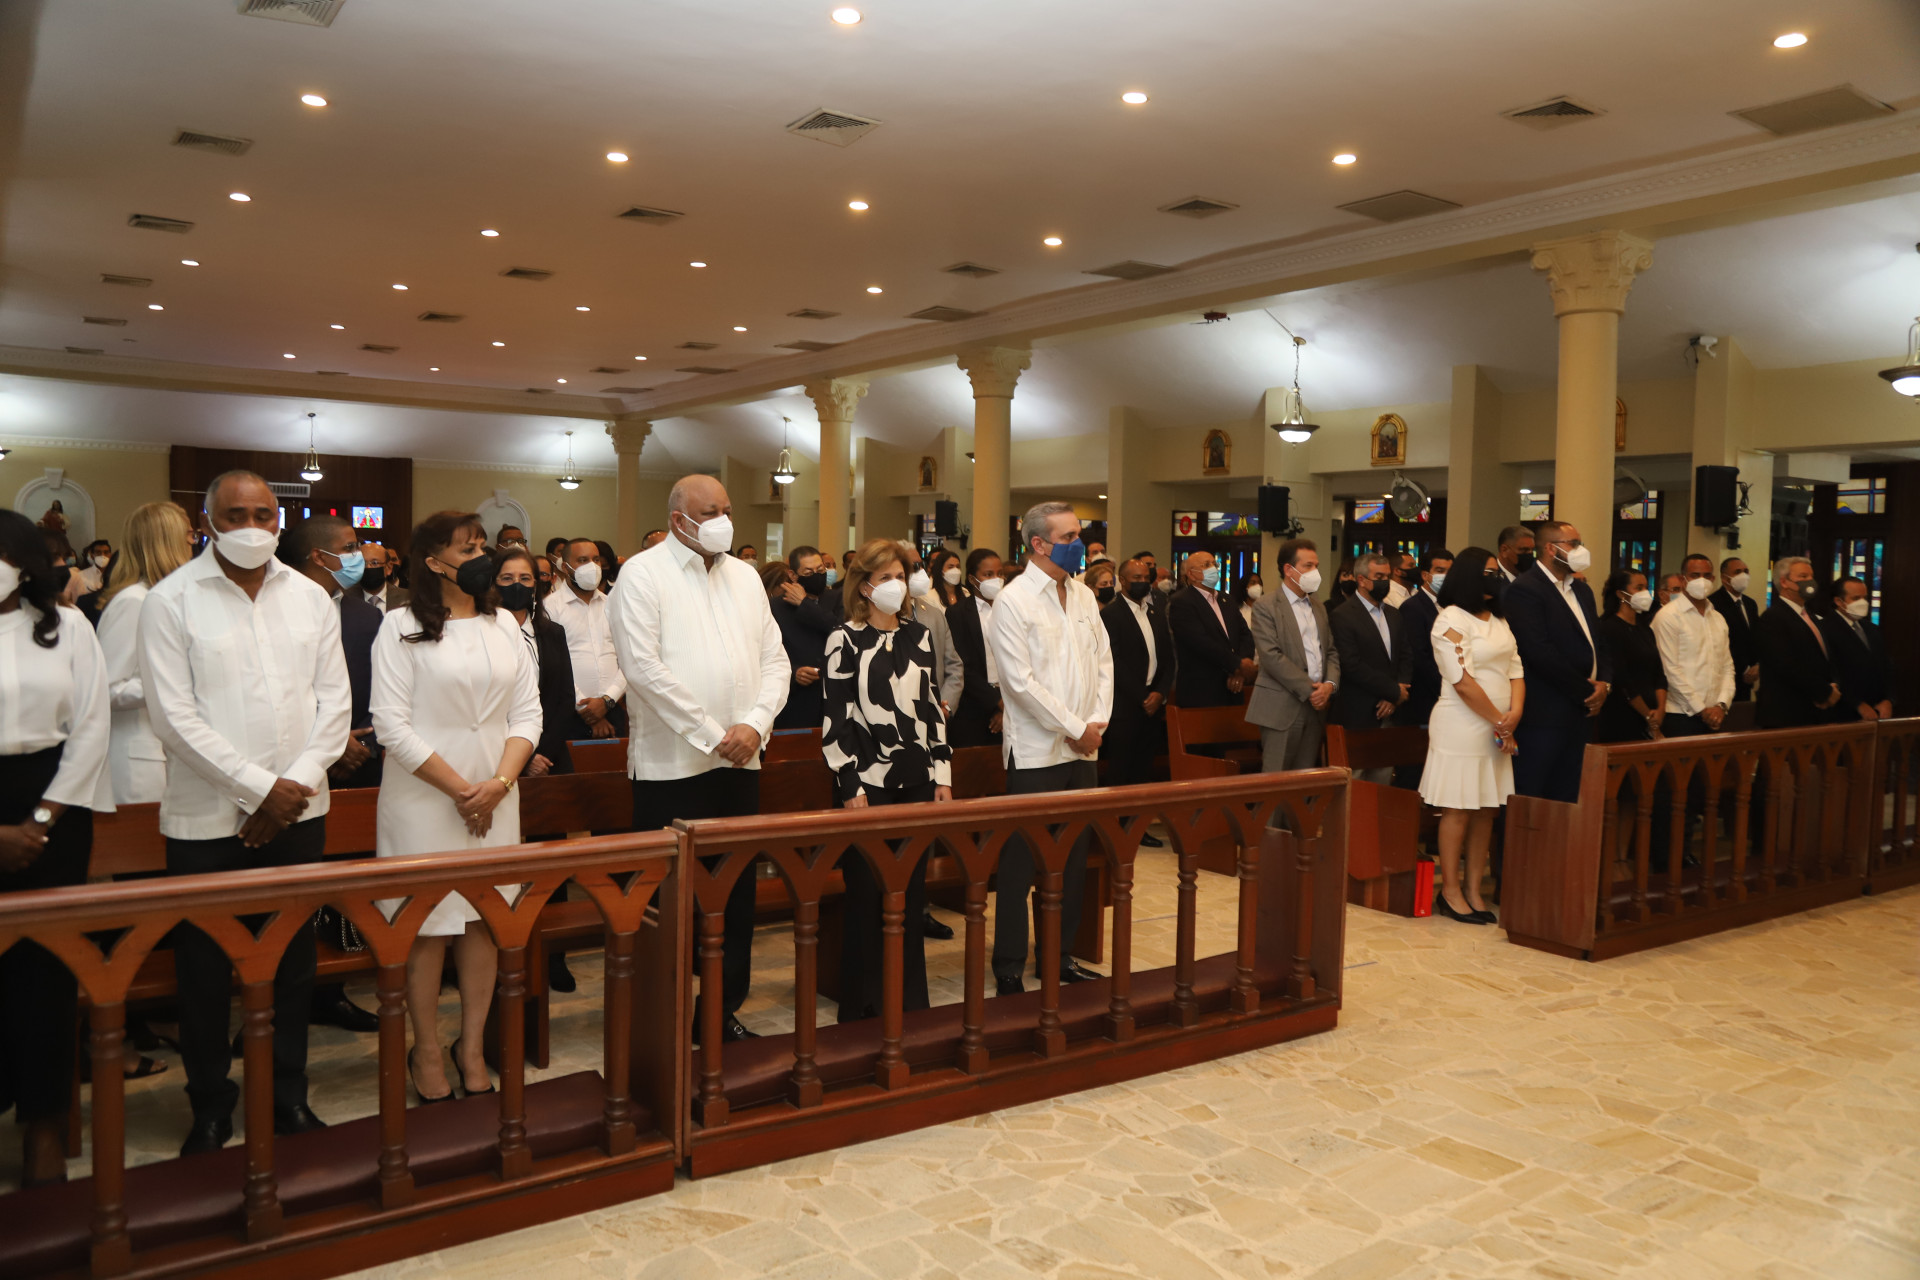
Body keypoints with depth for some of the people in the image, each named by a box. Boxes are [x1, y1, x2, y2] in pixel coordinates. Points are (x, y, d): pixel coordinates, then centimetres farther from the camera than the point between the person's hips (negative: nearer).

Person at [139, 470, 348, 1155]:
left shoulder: (310, 598, 6)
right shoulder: (171, 601, -4)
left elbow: (334, 700, 4)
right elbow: (175, 715, -11)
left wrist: (296, 786, -8)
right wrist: (261, 787, -13)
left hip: (297, 812, 3)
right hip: (207, 817, -3)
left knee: (292, 958, 11)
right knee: (205, 969, 6)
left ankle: (287, 1094, 25)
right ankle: (210, 1106, 23)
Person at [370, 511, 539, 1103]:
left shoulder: (504, 624, 10)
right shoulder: (402, 627, -4)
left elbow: (527, 713, 6)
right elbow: (392, 723, -10)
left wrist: (498, 784, -8)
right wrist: (459, 789, -12)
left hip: (495, 797, 4)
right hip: (424, 797, -4)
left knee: (484, 921, 7)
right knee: (429, 925, 2)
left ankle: (472, 1045, 20)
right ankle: (426, 1051, 18)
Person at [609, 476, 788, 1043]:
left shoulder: (745, 577, 14)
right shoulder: (643, 574, -4)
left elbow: (775, 659, 11)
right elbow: (644, 666, -14)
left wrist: (754, 723, -7)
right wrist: (712, 735, -14)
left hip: (740, 762, 6)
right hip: (672, 763, -6)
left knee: (736, 889, 11)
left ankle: (723, 1007, 23)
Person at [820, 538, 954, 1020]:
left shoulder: (918, 636, 10)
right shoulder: (845, 640, -4)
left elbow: (933, 710, 12)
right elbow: (835, 719, -7)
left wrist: (942, 775, 7)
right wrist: (850, 787, -11)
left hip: (916, 781, 4)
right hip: (868, 782, -4)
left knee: (912, 891, 9)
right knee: (866, 894, 1)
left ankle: (911, 999, 20)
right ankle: (861, 1006, 14)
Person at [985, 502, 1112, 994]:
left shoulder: (1083, 595, 12)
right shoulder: (1013, 600, -9)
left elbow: (1103, 659, 14)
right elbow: (1021, 682, -15)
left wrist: (1098, 721, -1)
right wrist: (1075, 728, -13)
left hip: (1082, 750, 7)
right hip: (1036, 752, -7)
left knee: (1073, 859, 12)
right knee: (1022, 864, 0)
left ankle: (1059, 956, 25)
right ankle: (1009, 969, 10)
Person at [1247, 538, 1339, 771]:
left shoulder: (1319, 608, 18)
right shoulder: (1266, 607, -5)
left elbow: (1331, 652, 16)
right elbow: (1271, 656, -14)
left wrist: (1330, 684, -4)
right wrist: (1308, 689, -14)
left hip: (1315, 705, 6)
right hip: (1282, 708, -6)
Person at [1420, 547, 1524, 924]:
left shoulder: (1499, 621, 16)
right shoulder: (1451, 620, -9)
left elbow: (1516, 670, 12)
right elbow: (1462, 680, -15)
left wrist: (1515, 713, -6)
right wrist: (1500, 722, -10)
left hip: (1497, 728, 8)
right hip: (1462, 726, -7)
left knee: (1487, 810, 9)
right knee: (1458, 809, -1)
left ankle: (1473, 889, 17)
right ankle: (1450, 891, 9)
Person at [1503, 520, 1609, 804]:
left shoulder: (1582, 590, 19)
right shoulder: (1524, 590, -10)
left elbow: (1599, 641, 20)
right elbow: (1540, 653, -18)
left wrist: (1604, 683, 0)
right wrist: (1587, 691, -12)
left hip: (1582, 713, 8)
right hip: (1544, 716, -8)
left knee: (1567, 799, 9)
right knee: (1530, 801, -4)